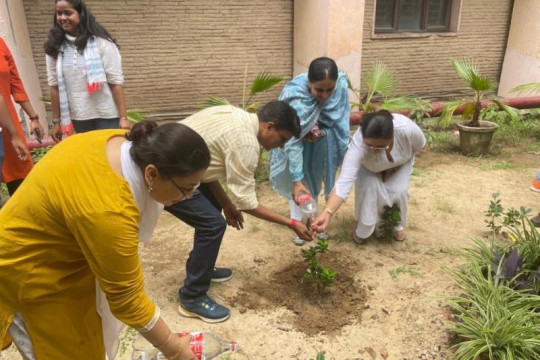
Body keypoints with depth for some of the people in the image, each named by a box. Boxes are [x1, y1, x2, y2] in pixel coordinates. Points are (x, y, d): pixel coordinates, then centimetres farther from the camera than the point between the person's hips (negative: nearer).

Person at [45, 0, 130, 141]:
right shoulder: (55, 47, 3)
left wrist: (123, 117, -13)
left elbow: (116, 82, -9)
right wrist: (56, 121, 6)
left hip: (106, 116, -3)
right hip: (78, 119, 3)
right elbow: (54, 86, 6)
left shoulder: (101, 42, -7)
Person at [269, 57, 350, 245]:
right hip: (298, 135, -3)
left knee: (315, 178, 13)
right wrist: (296, 181, -44)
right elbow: (293, 141, -41)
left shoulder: (341, 84, -31)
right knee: (300, 180, -2)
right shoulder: (296, 96, -41)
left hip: (321, 138, 4)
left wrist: (323, 132, -30)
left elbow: (340, 118, -12)